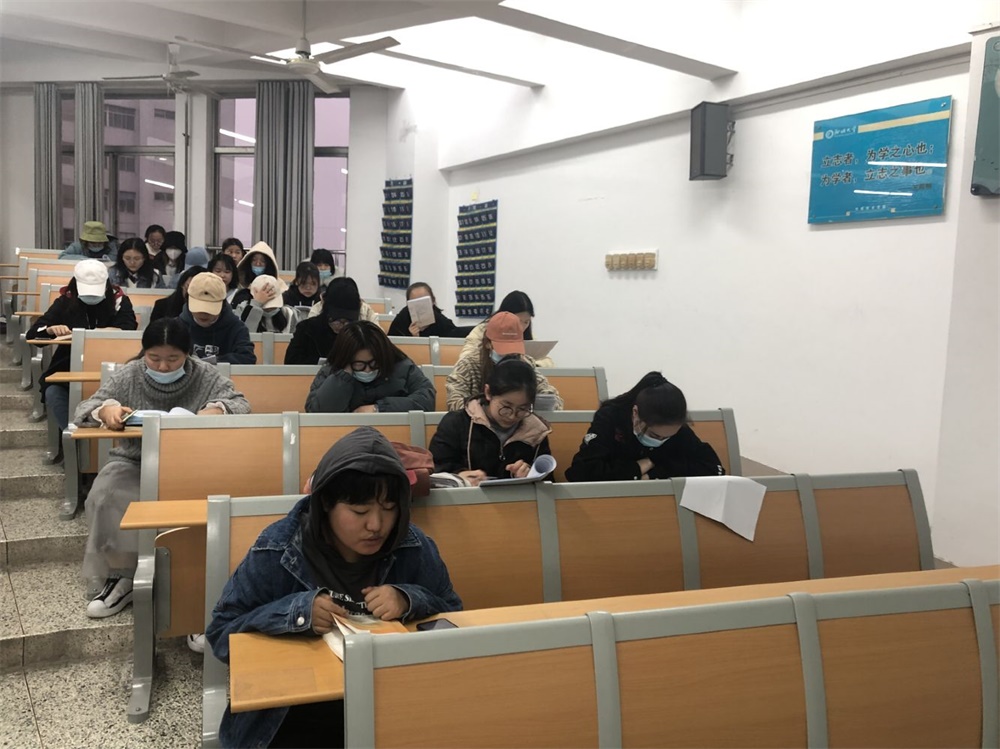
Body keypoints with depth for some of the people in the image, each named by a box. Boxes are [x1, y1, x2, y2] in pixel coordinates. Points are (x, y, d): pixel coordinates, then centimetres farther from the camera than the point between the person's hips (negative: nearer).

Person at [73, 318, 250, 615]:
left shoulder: (205, 376, 0)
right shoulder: (128, 376, 2)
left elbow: (241, 404, -6)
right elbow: (83, 410, 1)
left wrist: (217, 409, -31)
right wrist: (105, 410, -25)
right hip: (134, 461, 2)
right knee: (106, 497, -27)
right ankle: (121, 576, -9)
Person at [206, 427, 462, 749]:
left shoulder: (415, 548, -5)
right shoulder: (276, 551, -10)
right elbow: (221, 634, -4)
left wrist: (410, 602, -16)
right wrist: (297, 613, -21)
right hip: (293, 716, -1)